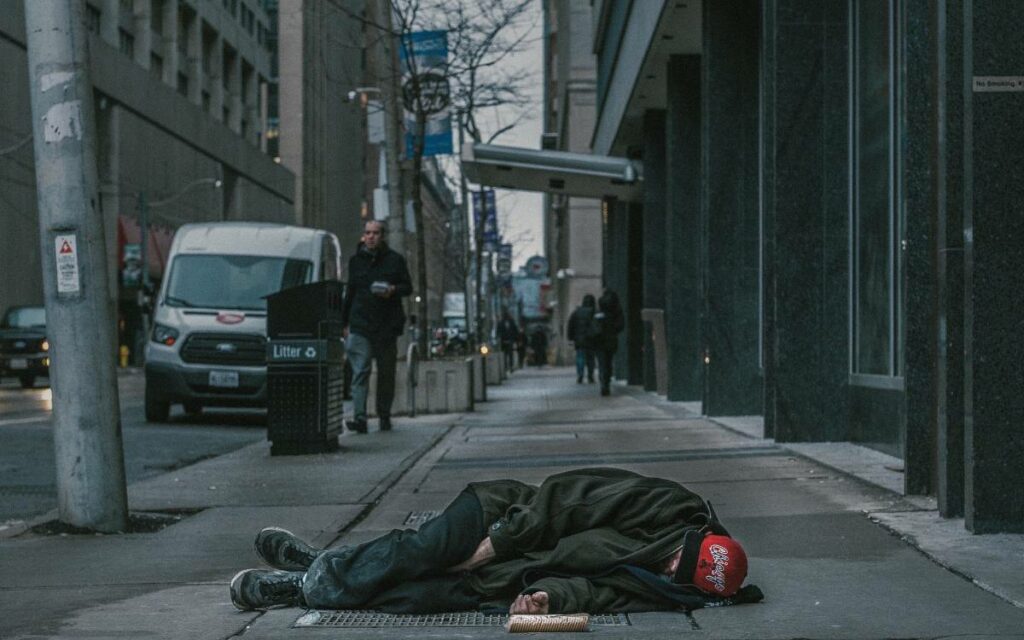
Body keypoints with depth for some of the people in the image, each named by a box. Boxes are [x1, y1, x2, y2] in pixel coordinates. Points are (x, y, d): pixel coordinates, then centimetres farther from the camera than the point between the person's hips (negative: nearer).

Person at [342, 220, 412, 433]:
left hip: (387, 325, 0)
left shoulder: (394, 260, 5)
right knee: (360, 371, -11)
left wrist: (393, 290, -15)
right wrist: (345, 323, 15)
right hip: (360, 325, 0)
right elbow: (350, 293, 17)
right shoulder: (356, 260, 11)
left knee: (386, 373, 7)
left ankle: (384, 416, 19)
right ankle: (359, 417, -17)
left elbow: (408, 287, 8)